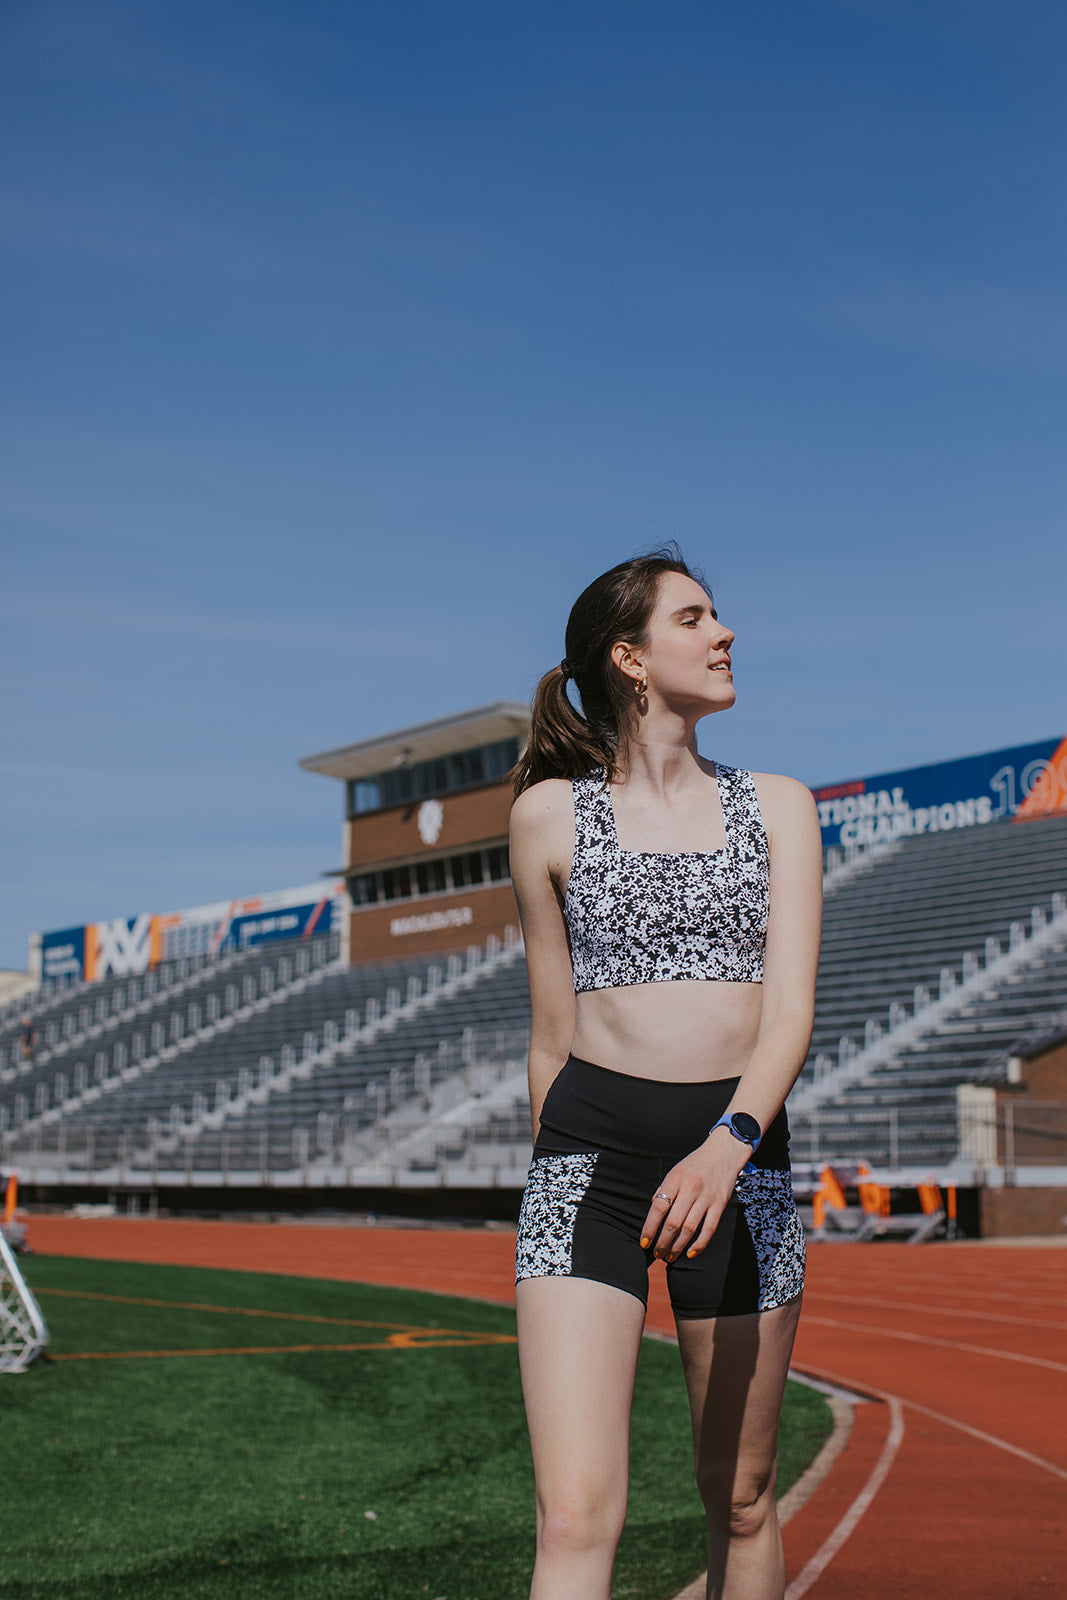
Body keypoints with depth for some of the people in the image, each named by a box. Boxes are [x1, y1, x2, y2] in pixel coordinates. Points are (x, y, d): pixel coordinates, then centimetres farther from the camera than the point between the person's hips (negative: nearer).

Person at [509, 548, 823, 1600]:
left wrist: (728, 1143, -21)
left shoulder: (777, 808, 9)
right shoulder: (549, 814, 6)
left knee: (739, 1503, 11)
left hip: (740, 1152, 2)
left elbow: (791, 1011, -4)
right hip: (589, 1148, -2)